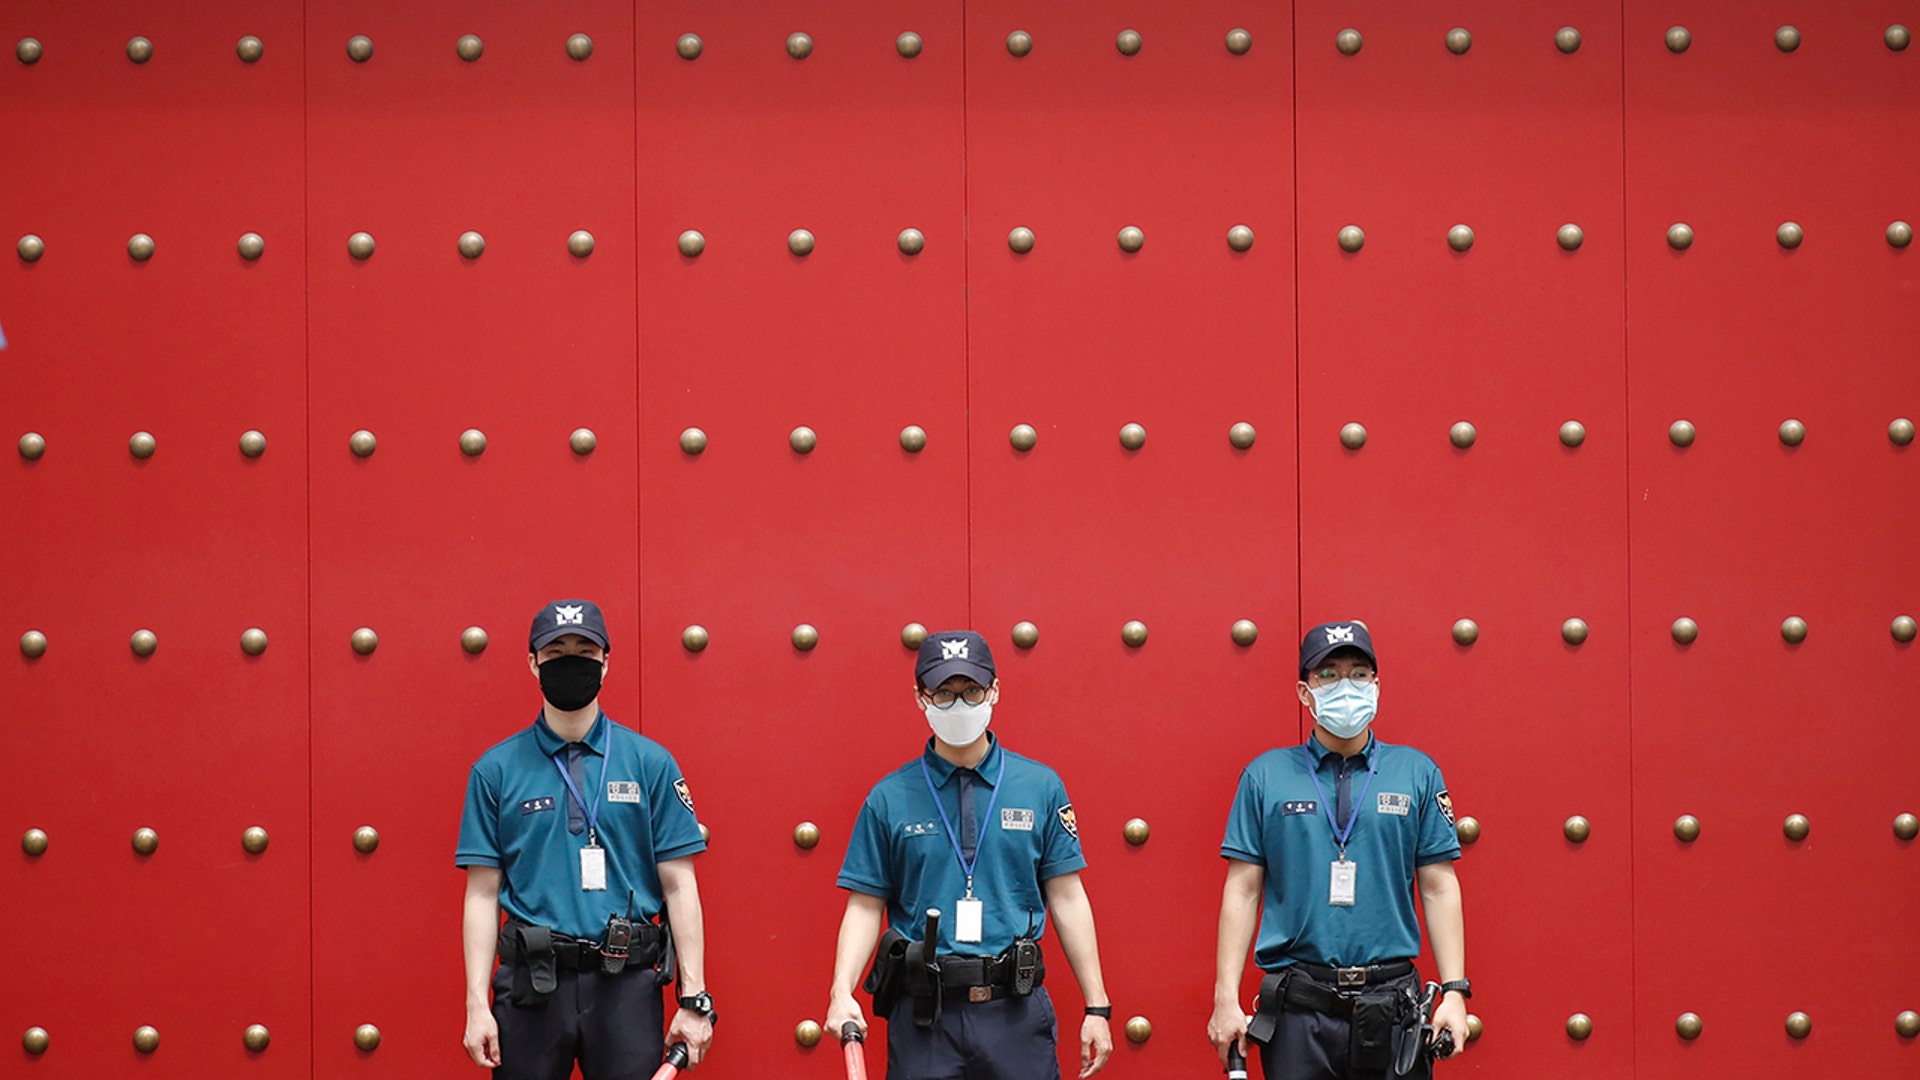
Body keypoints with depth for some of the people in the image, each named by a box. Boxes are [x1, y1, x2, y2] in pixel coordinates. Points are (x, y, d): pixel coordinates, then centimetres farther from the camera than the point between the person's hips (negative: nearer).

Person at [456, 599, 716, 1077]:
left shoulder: (650, 763, 5)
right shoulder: (496, 770, 5)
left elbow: (679, 886, 3)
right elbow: (483, 894, 4)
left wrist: (694, 1000, -3)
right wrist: (477, 1006, -3)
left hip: (626, 983, 0)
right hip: (530, 983, 0)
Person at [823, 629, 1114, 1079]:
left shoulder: (1042, 786, 5)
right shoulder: (889, 798, 3)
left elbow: (1067, 899, 7)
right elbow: (865, 907, 4)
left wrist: (1097, 1008, 4)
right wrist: (841, 994, -12)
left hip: (1016, 1010, 1)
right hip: (923, 1013, 0)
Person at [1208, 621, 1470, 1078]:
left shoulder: (1417, 772, 8)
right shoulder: (1266, 775, 7)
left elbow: (1440, 889, 7)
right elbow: (1242, 891, 5)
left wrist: (1454, 991, -1)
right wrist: (1226, 998, -2)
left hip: (1390, 1004, 0)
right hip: (1297, 1008, 0)